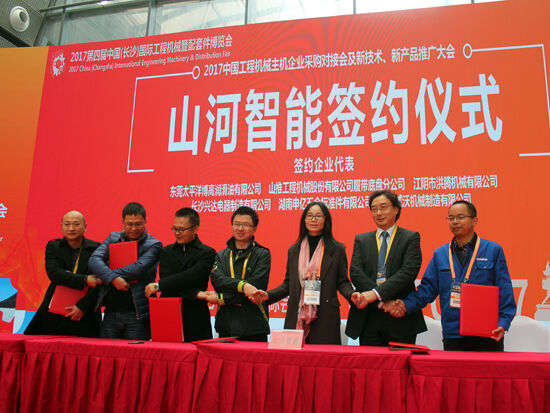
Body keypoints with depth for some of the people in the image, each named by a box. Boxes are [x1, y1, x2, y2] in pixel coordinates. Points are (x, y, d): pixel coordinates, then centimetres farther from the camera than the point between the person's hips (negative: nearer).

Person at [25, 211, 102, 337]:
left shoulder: (96, 249, 0)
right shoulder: (53, 246, 6)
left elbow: (99, 281, -6)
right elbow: (53, 273, -9)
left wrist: (82, 306, -14)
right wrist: (85, 280, -18)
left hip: (85, 314, -2)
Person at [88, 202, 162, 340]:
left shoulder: (154, 245, -2)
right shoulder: (113, 238, 11)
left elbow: (138, 269, -16)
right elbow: (94, 260, -3)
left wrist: (103, 276, -9)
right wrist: (113, 278, -19)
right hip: (111, 313, 4)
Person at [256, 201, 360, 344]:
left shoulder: (337, 249, 5)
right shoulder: (294, 250, 13)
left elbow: (342, 281, 5)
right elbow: (288, 284, 15)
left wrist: (351, 294, -15)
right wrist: (268, 295, 2)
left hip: (325, 318, -2)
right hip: (296, 318, 2)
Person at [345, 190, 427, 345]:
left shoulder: (411, 238, 4)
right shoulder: (361, 240, 11)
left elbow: (409, 271, -10)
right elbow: (355, 272, -1)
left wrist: (376, 293, -19)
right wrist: (384, 300, -13)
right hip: (368, 319, 2)